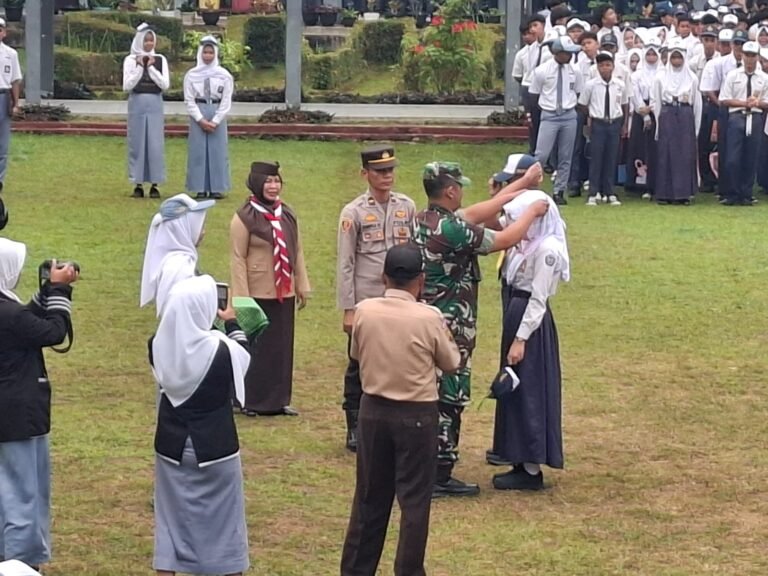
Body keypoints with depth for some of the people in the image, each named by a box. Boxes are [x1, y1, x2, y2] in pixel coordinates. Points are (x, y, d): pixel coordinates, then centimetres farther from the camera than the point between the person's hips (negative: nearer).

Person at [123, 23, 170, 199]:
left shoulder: (160, 60, 6)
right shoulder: (130, 60, 1)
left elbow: (165, 84, -3)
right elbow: (127, 85, -7)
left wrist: (151, 67, -8)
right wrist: (140, 67, -12)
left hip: (155, 104, 1)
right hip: (136, 104, -1)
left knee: (155, 144, -1)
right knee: (137, 143, 1)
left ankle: (154, 184, 4)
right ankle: (138, 184, 7)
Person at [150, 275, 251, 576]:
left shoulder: (160, 346, -11)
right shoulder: (221, 350, -20)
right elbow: (243, 358, 4)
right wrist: (232, 323, 20)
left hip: (172, 446, 3)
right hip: (215, 448, -3)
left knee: (171, 521, 12)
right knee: (223, 522, 11)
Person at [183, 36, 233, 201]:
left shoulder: (224, 75, 1)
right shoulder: (191, 75, 2)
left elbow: (226, 101, 0)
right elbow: (189, 100, 0)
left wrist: (215, 121, -9)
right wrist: (201, 120, -10)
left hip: (217, 114, 0)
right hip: (198, 114, 0)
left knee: (218, 150, -1)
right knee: (198, 150, -1)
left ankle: (217, 188, 2)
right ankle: (200, 188, 2)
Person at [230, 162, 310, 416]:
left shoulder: (287, 215, 8)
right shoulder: (244, 218, -11)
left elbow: (297, 252, 13)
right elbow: (238, 259, -12)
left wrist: (302, 286, 10)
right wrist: (242, 298, -15)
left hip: (284, 293, 6)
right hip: (258, 294, -6)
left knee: (283, 346, 10)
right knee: (256, 347, 1)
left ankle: (279, 400, 20)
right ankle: (250, 402, 11)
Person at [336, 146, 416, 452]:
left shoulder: (407, 207, 5)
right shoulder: (354, 212, -5)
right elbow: (345, 263, -6)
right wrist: (348, 309, -9)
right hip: (366, 304, -3)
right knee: (360, 367, 5)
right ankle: (355, 429, 15)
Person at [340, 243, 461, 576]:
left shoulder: (364, 311, -7)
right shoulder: (429, 318, -16)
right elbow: (451, 363, -1)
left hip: (373, 410, 4)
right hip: (417, 415, -4)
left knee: (370, 496, 14)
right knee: (414, 500, 5)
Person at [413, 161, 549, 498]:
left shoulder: (423, 221, 7)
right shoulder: (451, 230, -21)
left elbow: (478, 213, 16)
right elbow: (504, 240, -12)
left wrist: (522, 183, 20)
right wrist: (532, 213, 4)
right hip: (449, 327, -9)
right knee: (449, 400, -3)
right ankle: (439, 478, 1)